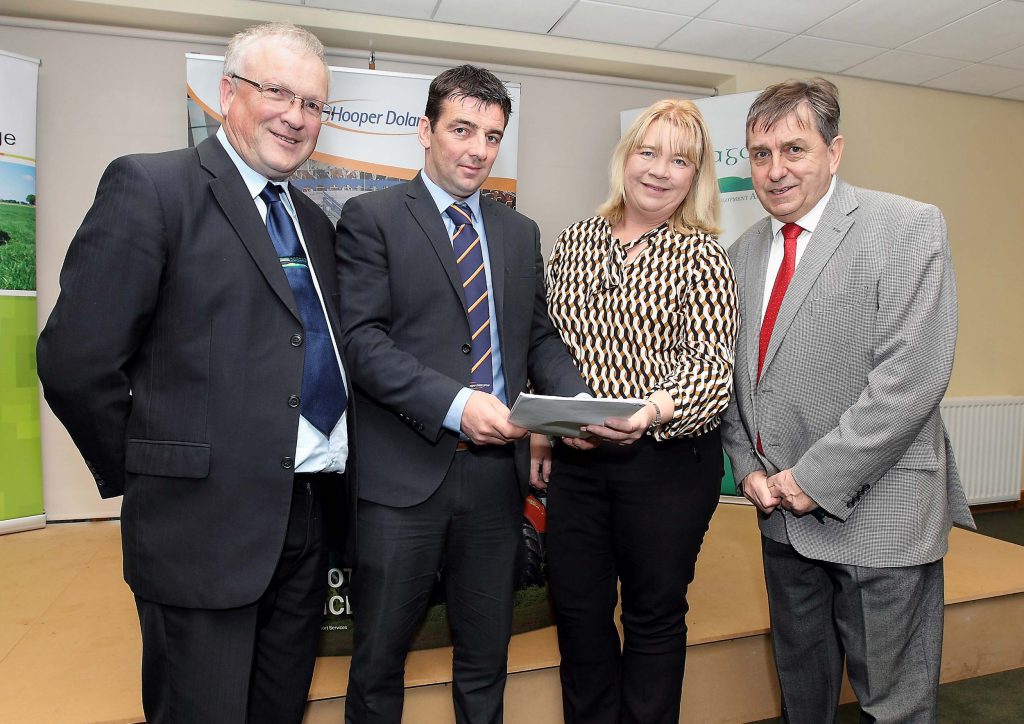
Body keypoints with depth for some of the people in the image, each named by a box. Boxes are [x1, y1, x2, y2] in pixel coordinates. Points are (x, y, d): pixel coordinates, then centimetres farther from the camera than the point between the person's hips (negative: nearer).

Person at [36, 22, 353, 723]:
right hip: (206, 525, -6)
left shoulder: (315, 222, 13)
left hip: (309, 516, 7)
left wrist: (332, 463, 7)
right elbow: (75, 359, -13)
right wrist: (141, 472, -4)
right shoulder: (151, 187, -8)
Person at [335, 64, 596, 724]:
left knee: (487, 657, 19)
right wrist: (454, 403, -21)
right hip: (405, 471, -4)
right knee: (379, 658, 14)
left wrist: (576, 397, -6)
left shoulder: (521, 233, 14)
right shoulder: (372, 217, -1)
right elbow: (362, 338, -11)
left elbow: (540, 337, 14)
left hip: (498, 471, 4)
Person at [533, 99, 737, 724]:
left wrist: (658, 408, -32)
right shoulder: (575, 242, 7)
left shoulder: (702, 255, -5)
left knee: (655, 612, 13)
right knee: (577, 608, 15)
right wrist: (541, 430, 7)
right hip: (574, 459, 4)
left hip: (668, 458, -3)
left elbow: (713, 362, -13)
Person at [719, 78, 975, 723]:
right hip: (784, 511, 6)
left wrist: (817, 477, -18)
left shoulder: (910, 229, -9)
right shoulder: (744, 252, 9)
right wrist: (749, 466, -1)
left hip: (877, 514, -5)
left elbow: (914, 374, -18)